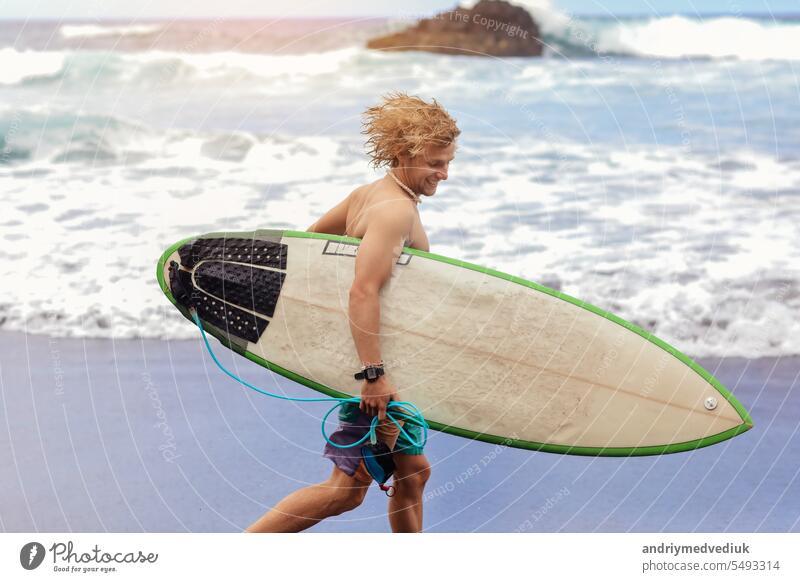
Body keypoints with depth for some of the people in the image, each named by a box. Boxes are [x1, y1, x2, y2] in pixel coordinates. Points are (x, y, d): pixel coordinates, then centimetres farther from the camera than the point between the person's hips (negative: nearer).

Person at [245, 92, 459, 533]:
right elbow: (363, 291, -29)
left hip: (371, 358, 10)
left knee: (412, 472, 16)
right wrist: (375, 375, -31)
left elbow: (311, 239, 20)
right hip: (373, 356, -10)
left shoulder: (367, 194, 9)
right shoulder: (397, 210, -19)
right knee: (349, 488, -4)